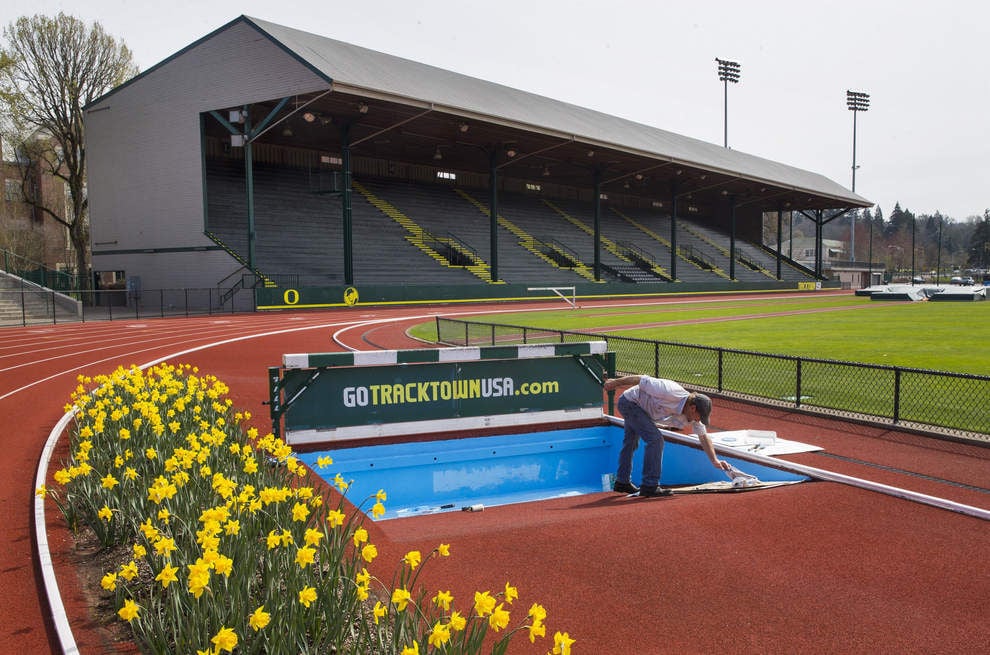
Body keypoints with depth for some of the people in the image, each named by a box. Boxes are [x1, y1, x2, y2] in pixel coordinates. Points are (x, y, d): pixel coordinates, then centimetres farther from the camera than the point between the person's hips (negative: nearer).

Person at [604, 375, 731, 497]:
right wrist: (616, 382, -21)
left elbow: (703, 436, 1)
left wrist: (715, 460, -6)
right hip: (630, 402, -9)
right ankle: (650, 486, -13)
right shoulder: (671, 393, -35)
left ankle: (622, 482, 38)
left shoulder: (692, 413, -10)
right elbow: (643, 380, -28)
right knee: (655, 439, -18)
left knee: (631, 443, 22)